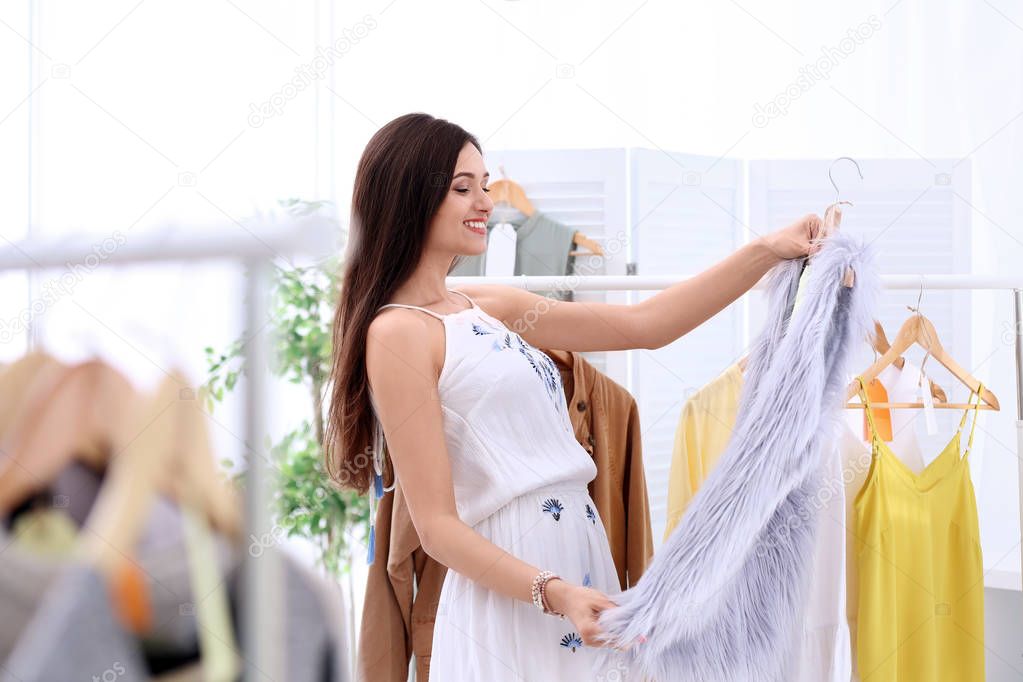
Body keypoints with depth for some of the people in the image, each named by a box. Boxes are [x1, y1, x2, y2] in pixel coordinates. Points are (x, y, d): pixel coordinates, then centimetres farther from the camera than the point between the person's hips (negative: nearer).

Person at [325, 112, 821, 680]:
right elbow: (438, 526, -14)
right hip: (515, 606, -8)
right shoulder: (397, 334, -11)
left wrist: (769, 251, 5)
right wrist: (556, 594, -25)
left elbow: (646, 324, 10)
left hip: (581, 560, 8)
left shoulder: (490, 308, 11)